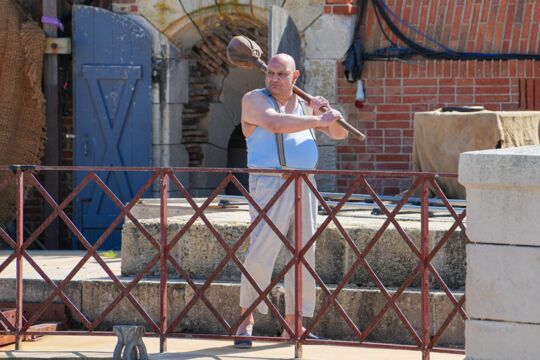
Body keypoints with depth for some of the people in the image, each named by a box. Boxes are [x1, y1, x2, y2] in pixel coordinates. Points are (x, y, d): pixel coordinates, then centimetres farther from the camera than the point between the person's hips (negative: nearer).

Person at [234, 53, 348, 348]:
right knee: (261, 252, -14)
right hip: (270, 183, -6)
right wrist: (318, 120, -20)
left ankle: (292, 325, 12)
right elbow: (275, 124, -23)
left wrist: (328, 110, -2)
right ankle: (246, 321, -8)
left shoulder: (303, 105, 16)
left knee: (303, 255, 6)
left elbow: (339, 133, 18)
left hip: (304, 187, 6)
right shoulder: (255, 100, -2)